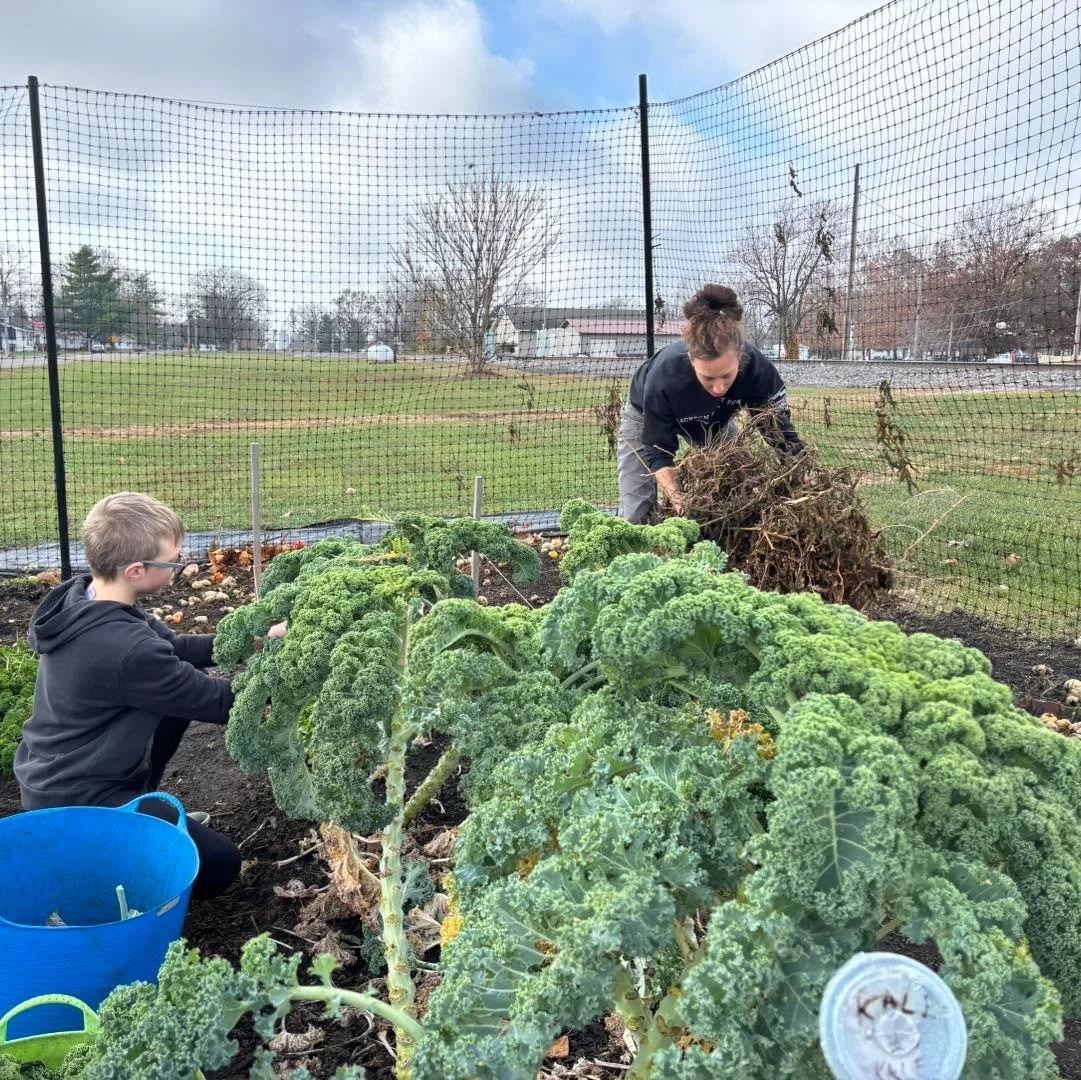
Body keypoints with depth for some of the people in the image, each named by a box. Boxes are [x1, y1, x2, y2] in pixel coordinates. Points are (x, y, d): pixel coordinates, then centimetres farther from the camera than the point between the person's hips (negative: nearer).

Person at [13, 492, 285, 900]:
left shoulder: (80, 597, -5)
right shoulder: (127, 649, -33)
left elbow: (174, 647, 5)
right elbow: (220, 703, -19)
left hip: (52, 775, 9)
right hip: (73, 802, -9)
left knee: (187, 684, 12)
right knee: (221, 865, -6)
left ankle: (142, 808, 20)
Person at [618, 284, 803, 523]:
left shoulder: (758, 369, -38)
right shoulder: (663, 377, -44)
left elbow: (780, 432, -24)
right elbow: (657, 451, -32)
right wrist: (676, 497, -46)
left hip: (716, 419, 3)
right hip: (648, 417, -3)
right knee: (636, 514, -6)